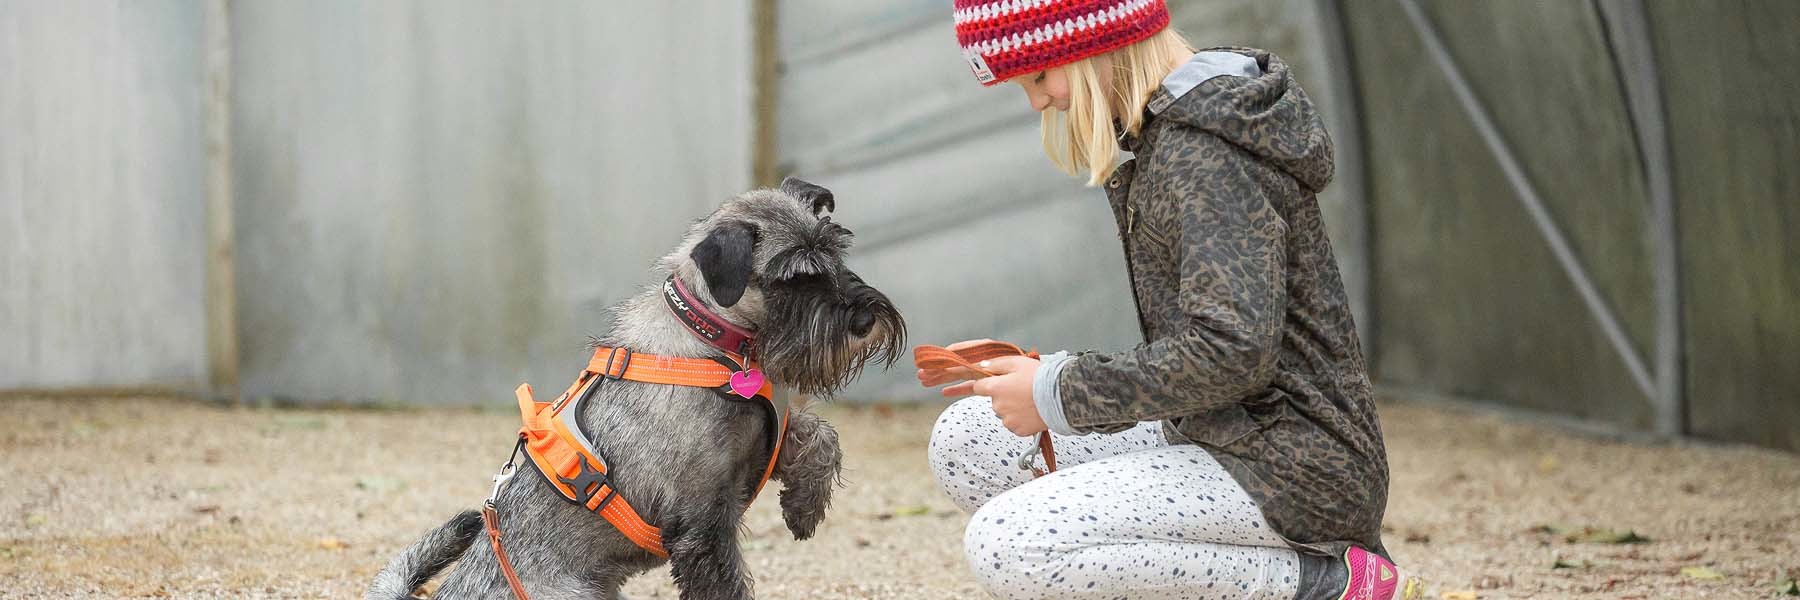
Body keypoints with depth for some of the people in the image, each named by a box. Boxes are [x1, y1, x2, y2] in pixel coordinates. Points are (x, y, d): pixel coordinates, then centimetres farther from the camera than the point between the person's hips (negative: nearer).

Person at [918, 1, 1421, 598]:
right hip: (1224, 441, 11)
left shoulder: (1207, 155, -18)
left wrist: (1061, 395, -17)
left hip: (1298, 475, -11)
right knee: (965, 439, 7)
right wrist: (1047, 373, 9)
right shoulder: (1173, 134, 14)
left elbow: (1234, 351, -27)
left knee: (1005, 546, -23)